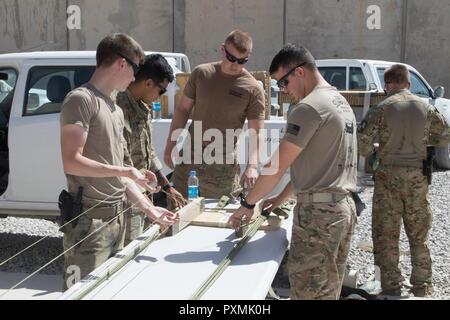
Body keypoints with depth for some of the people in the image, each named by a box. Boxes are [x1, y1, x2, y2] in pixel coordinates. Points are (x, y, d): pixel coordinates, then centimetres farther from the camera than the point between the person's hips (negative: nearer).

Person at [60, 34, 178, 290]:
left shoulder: (116, 110, 15)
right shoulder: (81, 99, -10)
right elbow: (71, 162, -18)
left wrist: (147, 207, 8)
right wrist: (126, 171, -17)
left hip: (117, 217, 8)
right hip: (89, 220, -8)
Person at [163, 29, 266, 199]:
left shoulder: (253, 90, -7)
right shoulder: (201, 73, 2)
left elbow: (256, 133, -10)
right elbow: (183, 109, 10)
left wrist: (252, 165, -26)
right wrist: (170, 145, 7)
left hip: (223, 165, -3)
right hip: (189, 157, 3)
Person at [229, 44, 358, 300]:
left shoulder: (308, 108, -13)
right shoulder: (341, 103, 17)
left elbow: (278, 166, -12)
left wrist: (248, 204, -1)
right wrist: (281, 198, 21)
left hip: (318, 211, -9)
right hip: (344, 207, 10)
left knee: (309, 293, -3)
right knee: (329, 292, 14)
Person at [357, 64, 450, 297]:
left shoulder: (382, 109, -8)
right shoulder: (426, 108, 3)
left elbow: (362, 139, -12)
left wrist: (369, 153, 8)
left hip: (389, 175, -3)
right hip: (417, 176, 3)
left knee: (386, 234, 7)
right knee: (419, 235, 16)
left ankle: (391, 288, 11)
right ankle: (422, 288, 25)